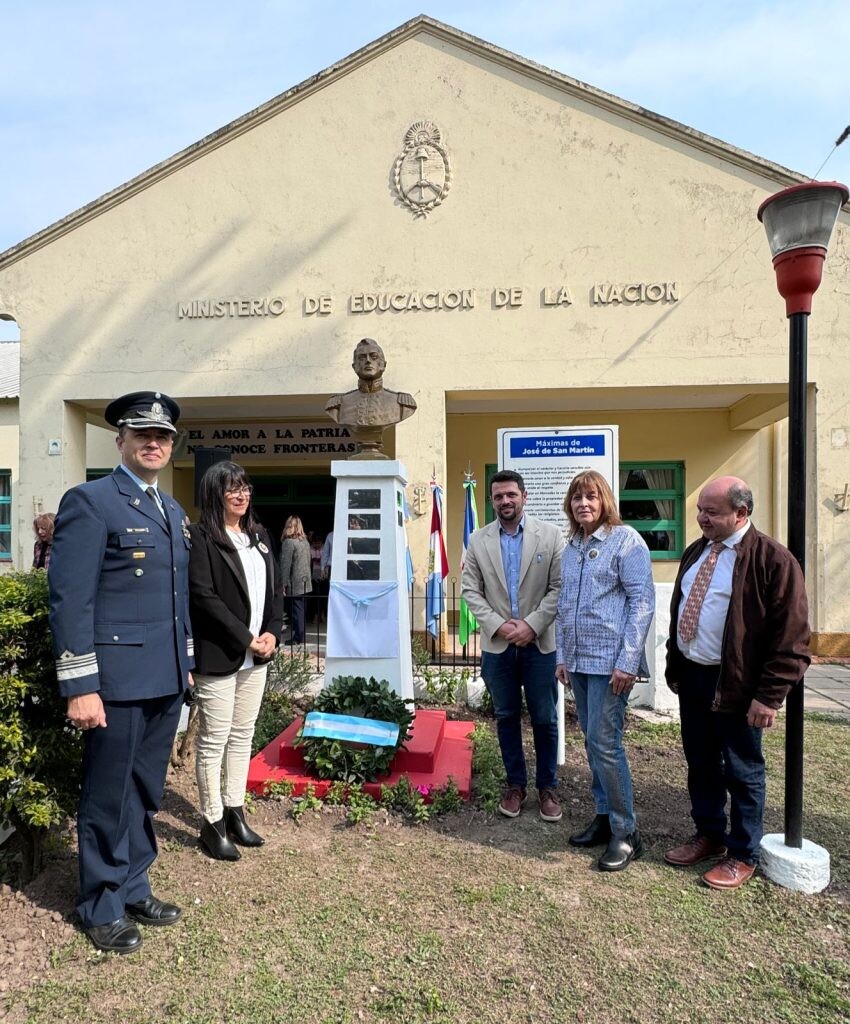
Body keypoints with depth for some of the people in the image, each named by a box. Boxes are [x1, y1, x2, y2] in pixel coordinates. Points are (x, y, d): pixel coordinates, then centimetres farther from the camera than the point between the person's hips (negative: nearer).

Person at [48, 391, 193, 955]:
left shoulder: (175, 511, 14)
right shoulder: (90, 502, -9)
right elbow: (70, 601, -14)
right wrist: (80, 687, -16)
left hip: (167, 680, 7)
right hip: (119, 680, -7)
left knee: (146, 793, 19)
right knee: (110, 797, 9)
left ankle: (134, 888, 36)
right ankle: (102, 907, 29)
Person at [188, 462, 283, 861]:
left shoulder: (259, 535, 12)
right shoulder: (201, 537, -10)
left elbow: (275, 589, 13)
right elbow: (203, 596, -17)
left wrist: (271, 633, -2)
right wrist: (246, 639, -15)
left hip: (256, 656, 7)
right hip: (218, 656, -7)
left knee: (243, 735, 15)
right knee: (214, 739, 4)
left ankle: (235, 813, 28)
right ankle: (212, 824, 17)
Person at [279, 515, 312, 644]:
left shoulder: (288, 542, -13)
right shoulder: (305, 541, 9)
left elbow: (285, 565, -16)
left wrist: (283, 584, -14)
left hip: (294, 585, -7)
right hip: (305, 583, 7)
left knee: (296, 613, 0)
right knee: (300, 612, 14)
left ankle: (298, 639, 5)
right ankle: (299, 637, 21)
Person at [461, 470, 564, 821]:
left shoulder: (550, 535, -3)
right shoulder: (478, 540, 2)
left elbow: (559, 587, -6)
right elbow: (470, 590, 0)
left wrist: (531, 625, -14)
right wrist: (498, 625, -11)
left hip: (540, 644, -1)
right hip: (497, 645, 2)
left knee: (544, 719, 8)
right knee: (506, 717, 13)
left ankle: (547, 787, 26)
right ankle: (515, 784, 29)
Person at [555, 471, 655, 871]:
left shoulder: (625, 540, -8)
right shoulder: (571, 547, 12)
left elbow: (642, 601, -12)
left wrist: (627, 662, -16)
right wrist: (562, 656, 14)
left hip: (610, 661, -7)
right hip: (578, 661, 7)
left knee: (604, 743, -6)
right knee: (593, 743, 14)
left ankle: (626, 833, 10)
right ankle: (604, 817, 28)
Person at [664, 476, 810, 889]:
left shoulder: (772, 559, -15)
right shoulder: (696, 552, 8)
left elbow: (791, 636, -16)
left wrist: (769, 695, -17)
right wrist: (674, 666, 14)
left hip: (735, 685, -7)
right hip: (691, 677, 7)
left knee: (742, 772, 10)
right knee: (700, 763, 18)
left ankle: (743, 855, 28)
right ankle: (709, 835, 37)